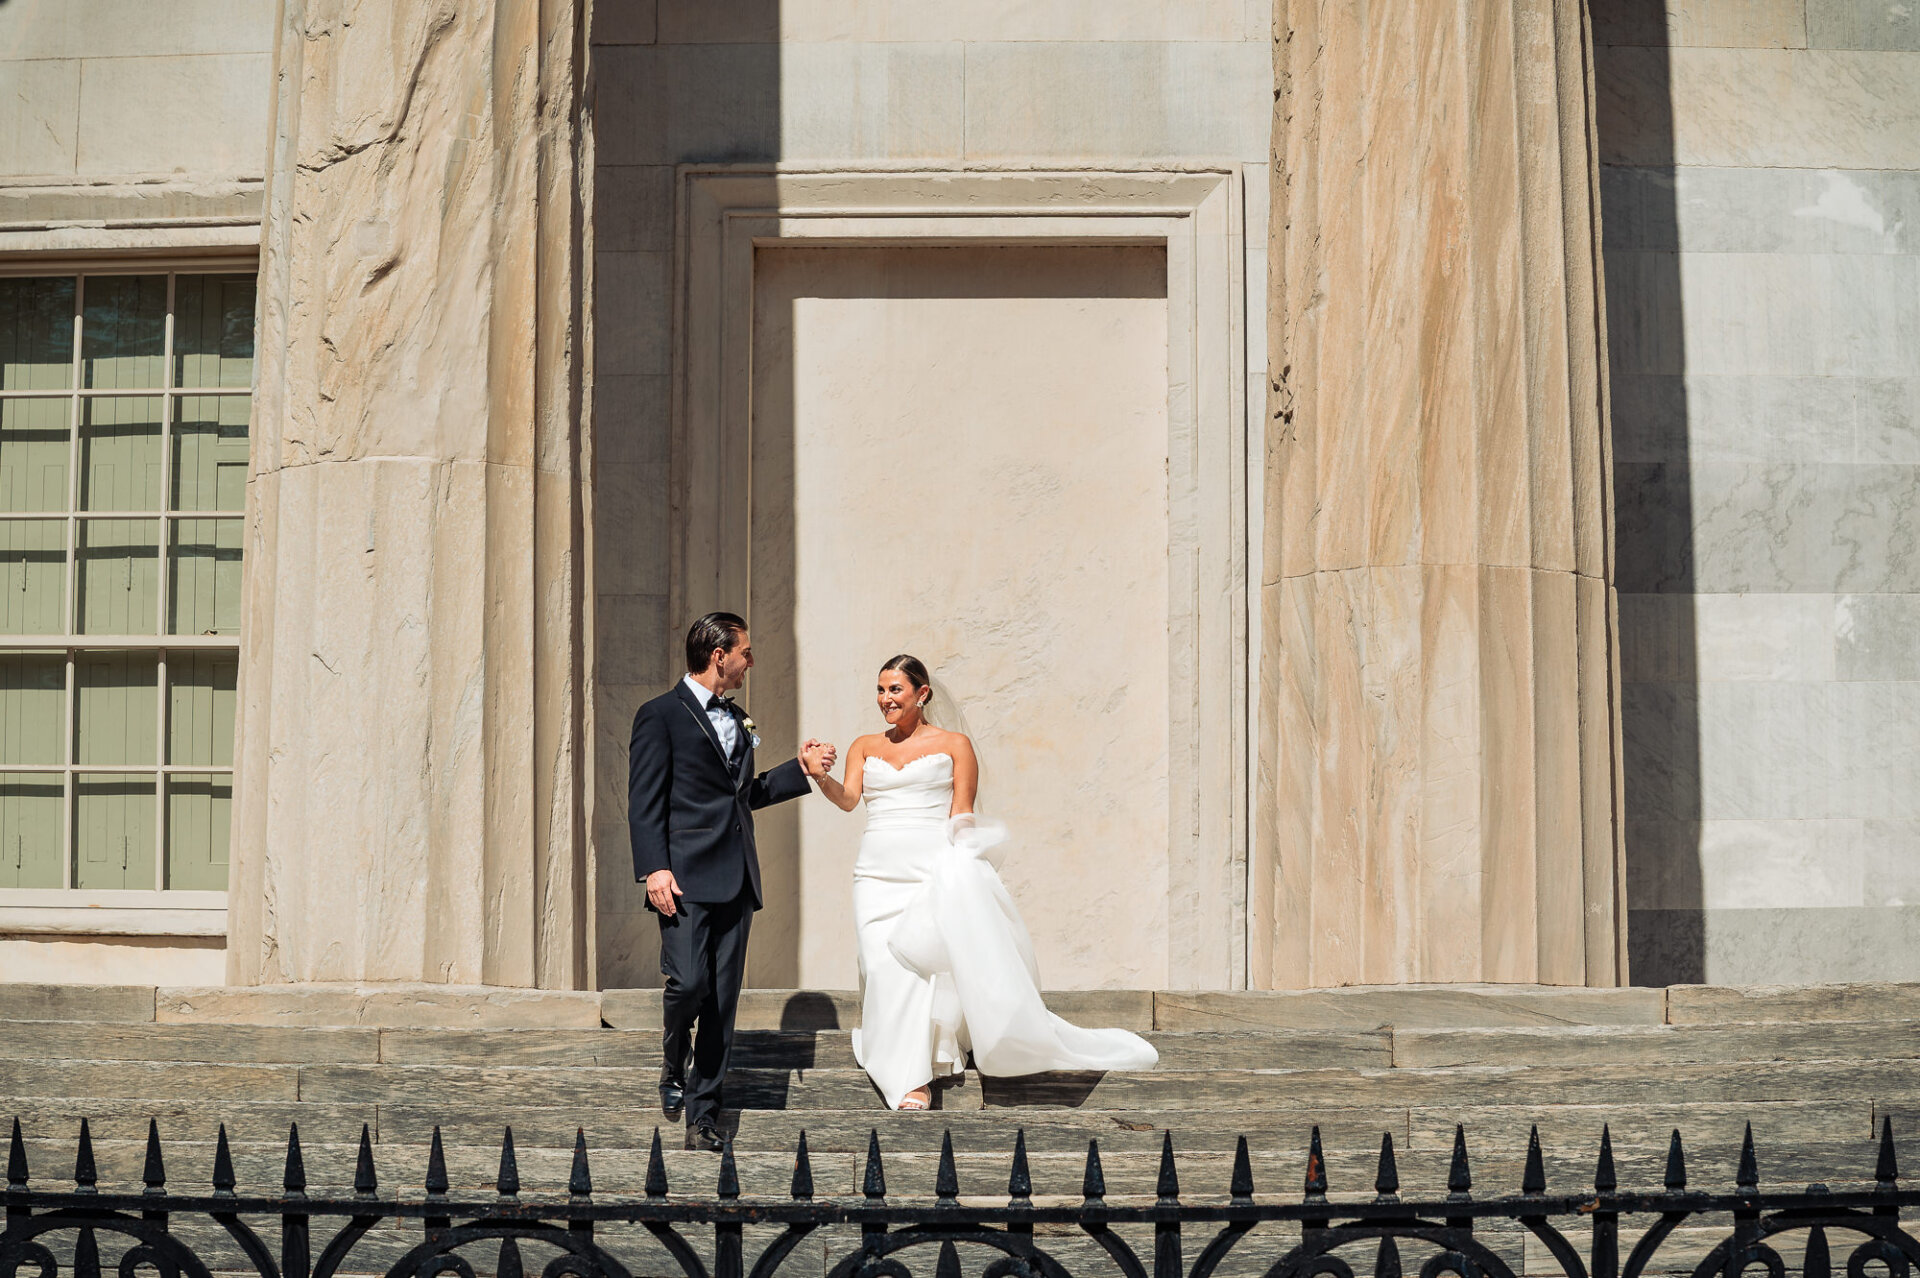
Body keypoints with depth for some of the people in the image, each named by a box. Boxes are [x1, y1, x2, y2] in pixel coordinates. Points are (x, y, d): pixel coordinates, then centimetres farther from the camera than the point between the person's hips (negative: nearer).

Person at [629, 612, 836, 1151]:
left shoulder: (736, 720, 21)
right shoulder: (661, 715, -2)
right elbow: (644, 802, -8)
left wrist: (801, 769, 23)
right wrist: (654, 869, -18)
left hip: (736, 880, 7)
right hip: (687, 879, -7)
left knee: (723, 1000, 4)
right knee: (689, 982, -19)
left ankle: (703, 1112, 10)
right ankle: (674, 1062, 12)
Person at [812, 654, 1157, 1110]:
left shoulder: (953, 744, 9)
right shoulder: (864, 748, 17)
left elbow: (962, 816, 4)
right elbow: (848, 799, 1)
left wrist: (957, 864, -12)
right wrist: (821, 778, -19)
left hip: (935, 864, -3)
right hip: (879, 869, 3)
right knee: (887, 964, -10)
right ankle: (911, 1079, -4)